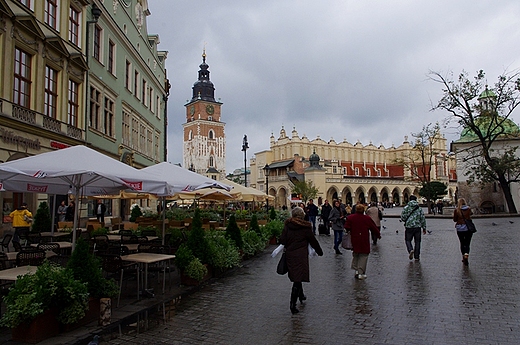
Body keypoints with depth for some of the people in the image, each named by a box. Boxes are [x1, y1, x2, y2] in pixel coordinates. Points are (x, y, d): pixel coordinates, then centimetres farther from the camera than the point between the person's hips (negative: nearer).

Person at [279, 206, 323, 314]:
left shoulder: (287, 225, -1)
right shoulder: (305, 227, -9)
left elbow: (282, 240, -4)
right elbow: (313, 240, -1)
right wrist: (320, 251, 14)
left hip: (289, 254, 5)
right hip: (301, 255, -5)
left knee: (295, 276, 22)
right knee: (298, 278, -4)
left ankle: (301, 295, 42)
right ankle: (293, 303, -9)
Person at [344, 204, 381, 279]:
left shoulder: (350, 218, -1)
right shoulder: (367, 218, -3)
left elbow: (346, 228, -5)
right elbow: (374, 228, 4)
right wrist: (378, 235, 19)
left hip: (354, 241, 2)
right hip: (364, 242, -2)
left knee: (355, 255, 19)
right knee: (363, 256, 4)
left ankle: (356, 269, 13)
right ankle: (361, 273, 3)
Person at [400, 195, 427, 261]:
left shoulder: (406, 208, -3)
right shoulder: (419, 208, 4)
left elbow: (403, 217, -5)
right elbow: (423, 219, 3)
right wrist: (424, 228, 9)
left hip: (409, 227, -2)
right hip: (417, 227, 2)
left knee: (408, 240, 11)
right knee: (417, 242, 10)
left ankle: (410, 250, -18)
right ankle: (416, 257, 11)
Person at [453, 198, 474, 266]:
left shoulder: (457, 210, -8)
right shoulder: (469, 209, -2)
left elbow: (455, 220, -1)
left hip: (460, 229, -1)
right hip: (468, 228, 1)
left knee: (462, 243, 13)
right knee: (467, 243, 3)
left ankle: (464, 257, 18)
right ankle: (466, 255, -20)